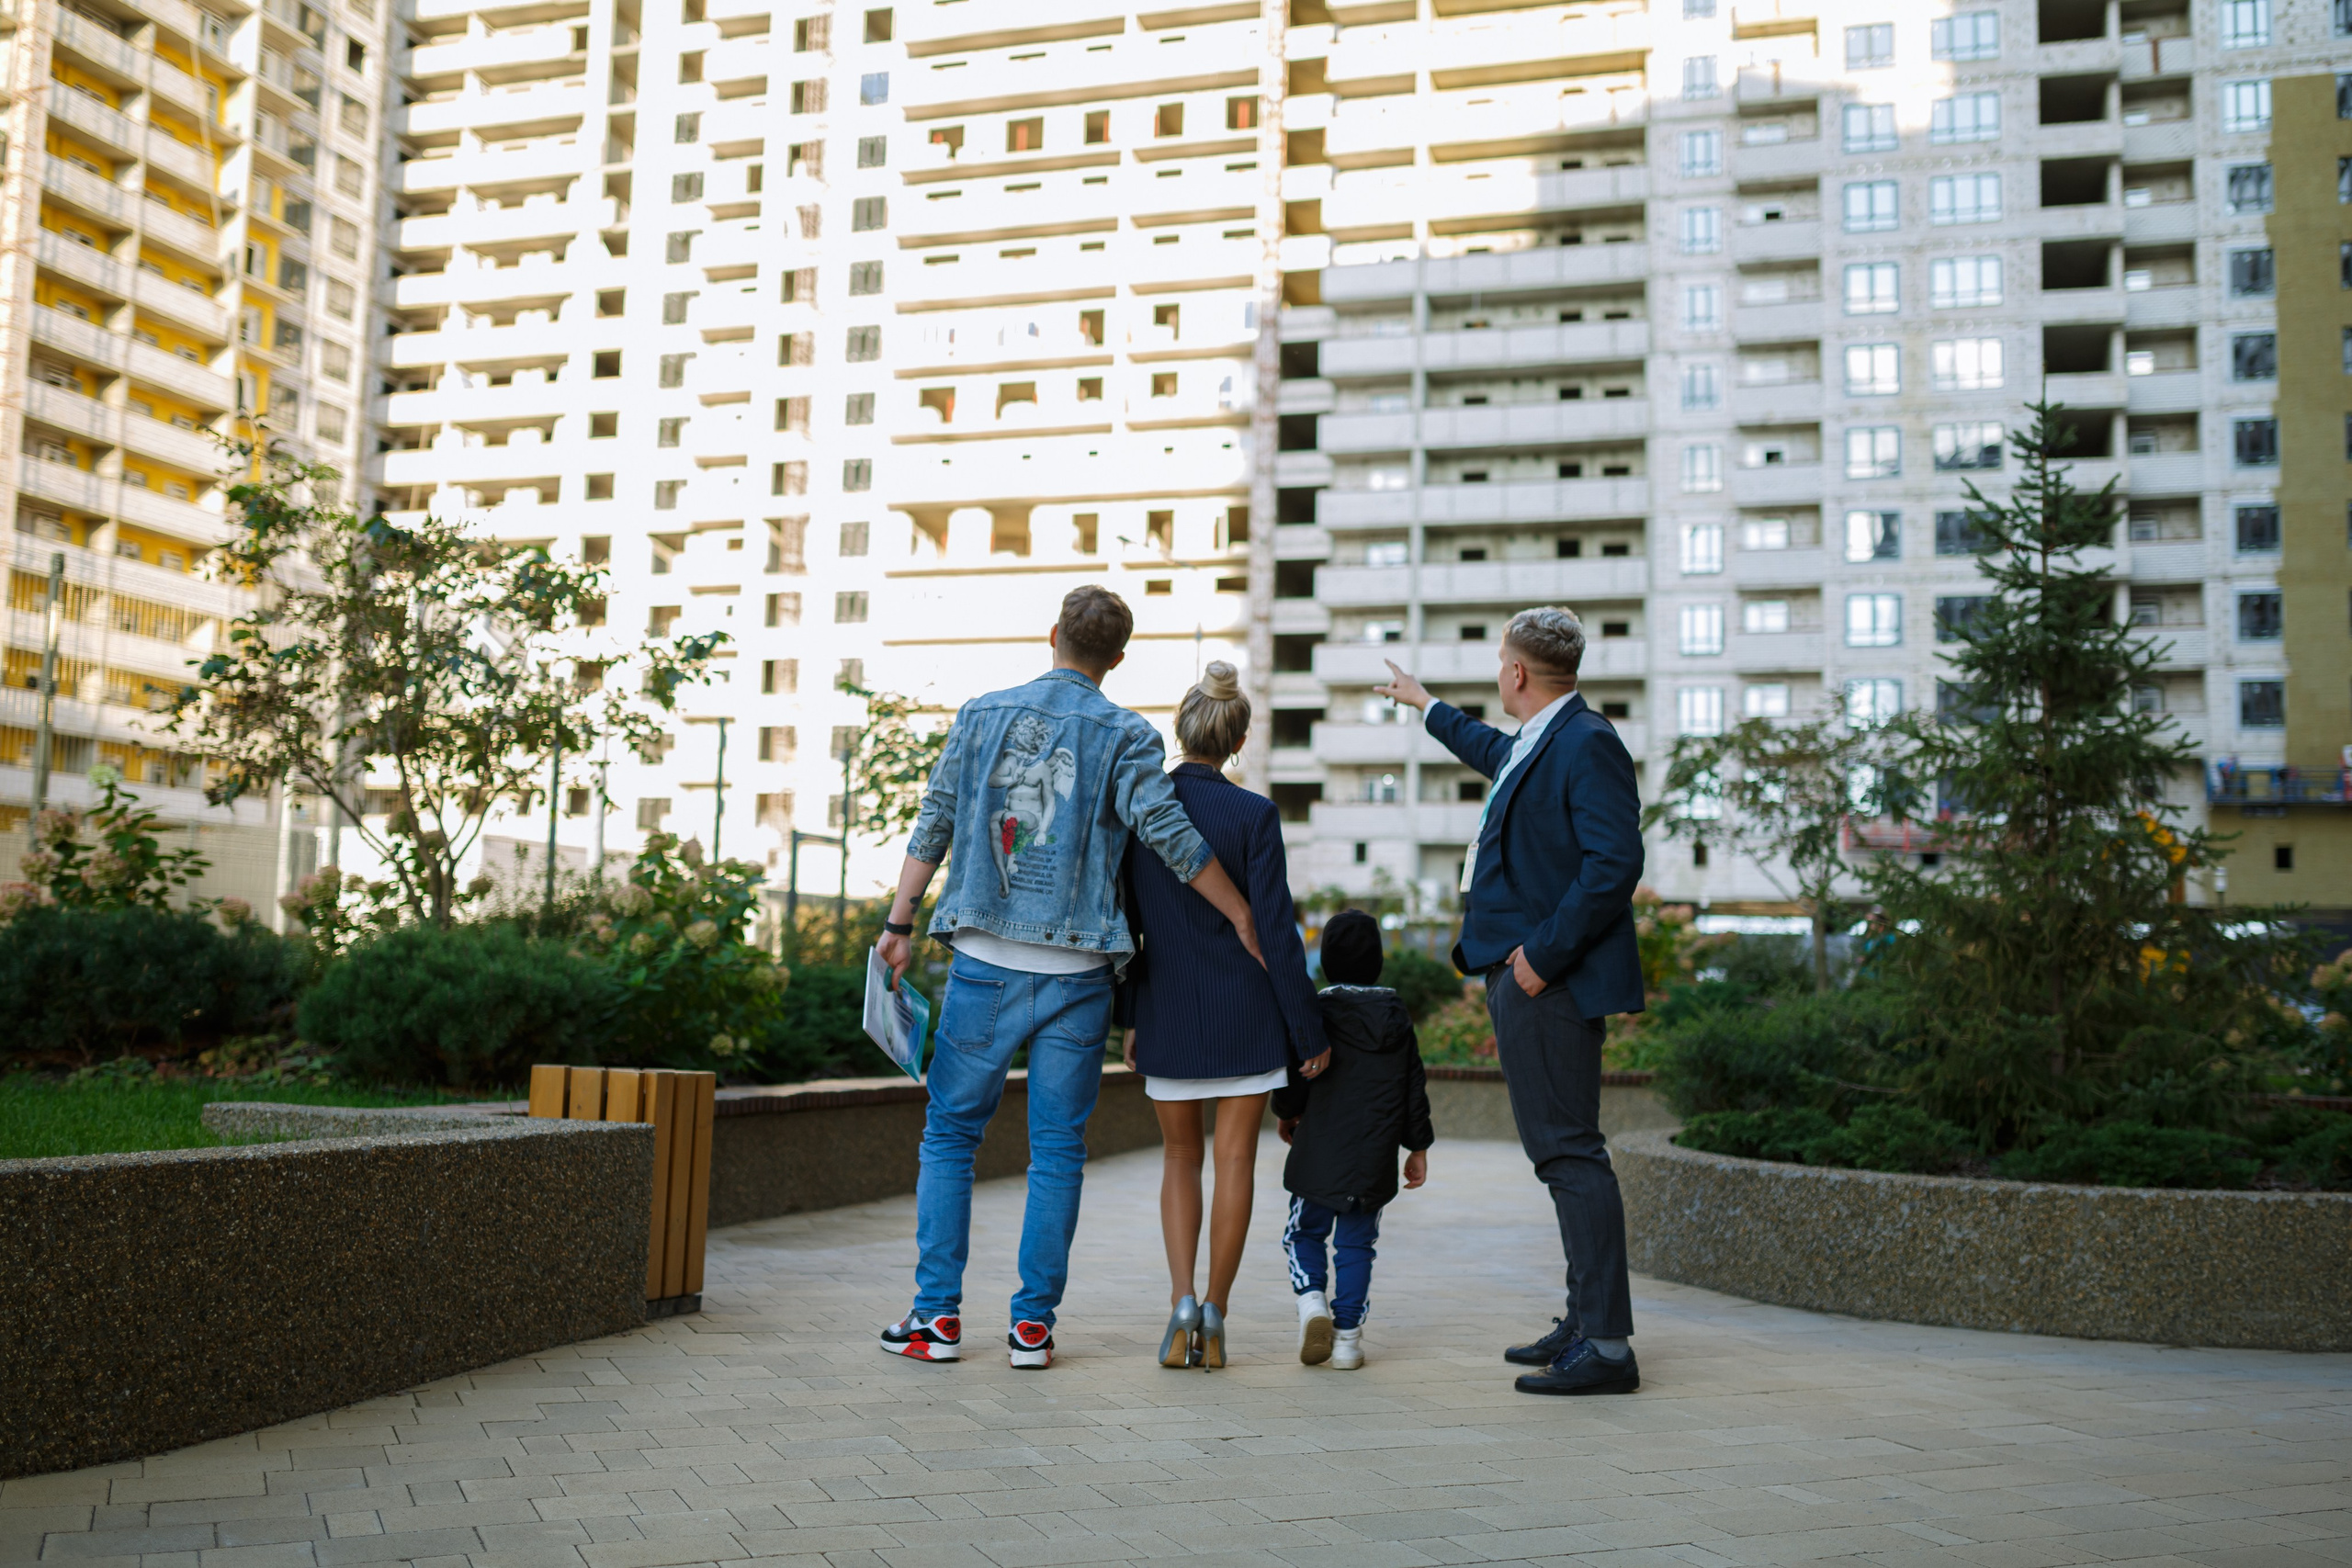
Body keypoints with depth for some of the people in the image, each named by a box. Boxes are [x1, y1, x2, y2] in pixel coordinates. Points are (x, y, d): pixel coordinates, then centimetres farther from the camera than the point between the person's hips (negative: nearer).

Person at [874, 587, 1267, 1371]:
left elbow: (934, 823, 5)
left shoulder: (981, 714, 8)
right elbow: (1169, 835, -9)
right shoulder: (1126, 736, 0)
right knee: (1057, 1150, 6)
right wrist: (1245, 919, -1)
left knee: (949, 1133, 11)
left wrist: (899, 923, 7)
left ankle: (938, 1314, 8)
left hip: (984, 962, 2)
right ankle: (1033, 1322, 7)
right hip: (1075, 973, -1)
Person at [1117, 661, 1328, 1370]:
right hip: (1245, 1015, -2)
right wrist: (1307, 1029, -3)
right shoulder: (1253, 815, -10)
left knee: (1180, 1157, 15)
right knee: (1235, 1160, 8)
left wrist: (1130, 1017, 13)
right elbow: (1276, 931, -10)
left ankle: (1182, 1301, 0)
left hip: (1168, 1010, 2)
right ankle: (1214, 1314, 10)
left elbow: (1125, 920, 3)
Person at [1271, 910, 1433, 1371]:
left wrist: (1285, 1114, 18)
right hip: (1375, 1159, 2)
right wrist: (1418, 1147, 16)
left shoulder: (1315, 1012, -5)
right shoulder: (1398, 1018, 6)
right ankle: (1347, 1334, 5)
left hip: (1319, 1155, -2)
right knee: (1357, 1243, 10)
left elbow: (1296, 1074, -3)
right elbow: (1415, 1088, 8)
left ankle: (1311, 1299, -10)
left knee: (1304, 1233, 13)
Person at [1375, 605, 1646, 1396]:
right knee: (1560, 1151, 14)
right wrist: (1426, 705, 57)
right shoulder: (1537, 744, 18)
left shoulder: (1587, 743, -14)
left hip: (1552, 980, -11)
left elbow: (1615, 864, -22)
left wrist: (1544, 954, -21)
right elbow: (1493, 751, 43)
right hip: (1523, 976, 11)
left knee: (1570, 1153, -10)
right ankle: (1586, 1320, 23)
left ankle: (1606, 1347, -7)